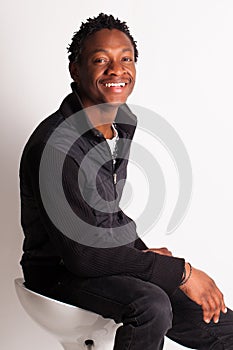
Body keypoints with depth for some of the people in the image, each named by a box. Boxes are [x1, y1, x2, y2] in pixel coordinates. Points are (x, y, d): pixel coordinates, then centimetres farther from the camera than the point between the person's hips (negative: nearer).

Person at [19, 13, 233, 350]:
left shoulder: (123, 123, 5)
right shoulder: (55, 145, -24)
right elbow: (83, 254, -25)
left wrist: (143, 251, 0)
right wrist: (180, 272, -22)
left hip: (107, 260, 8)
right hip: (60, 272, -8)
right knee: (151, 305, -35)